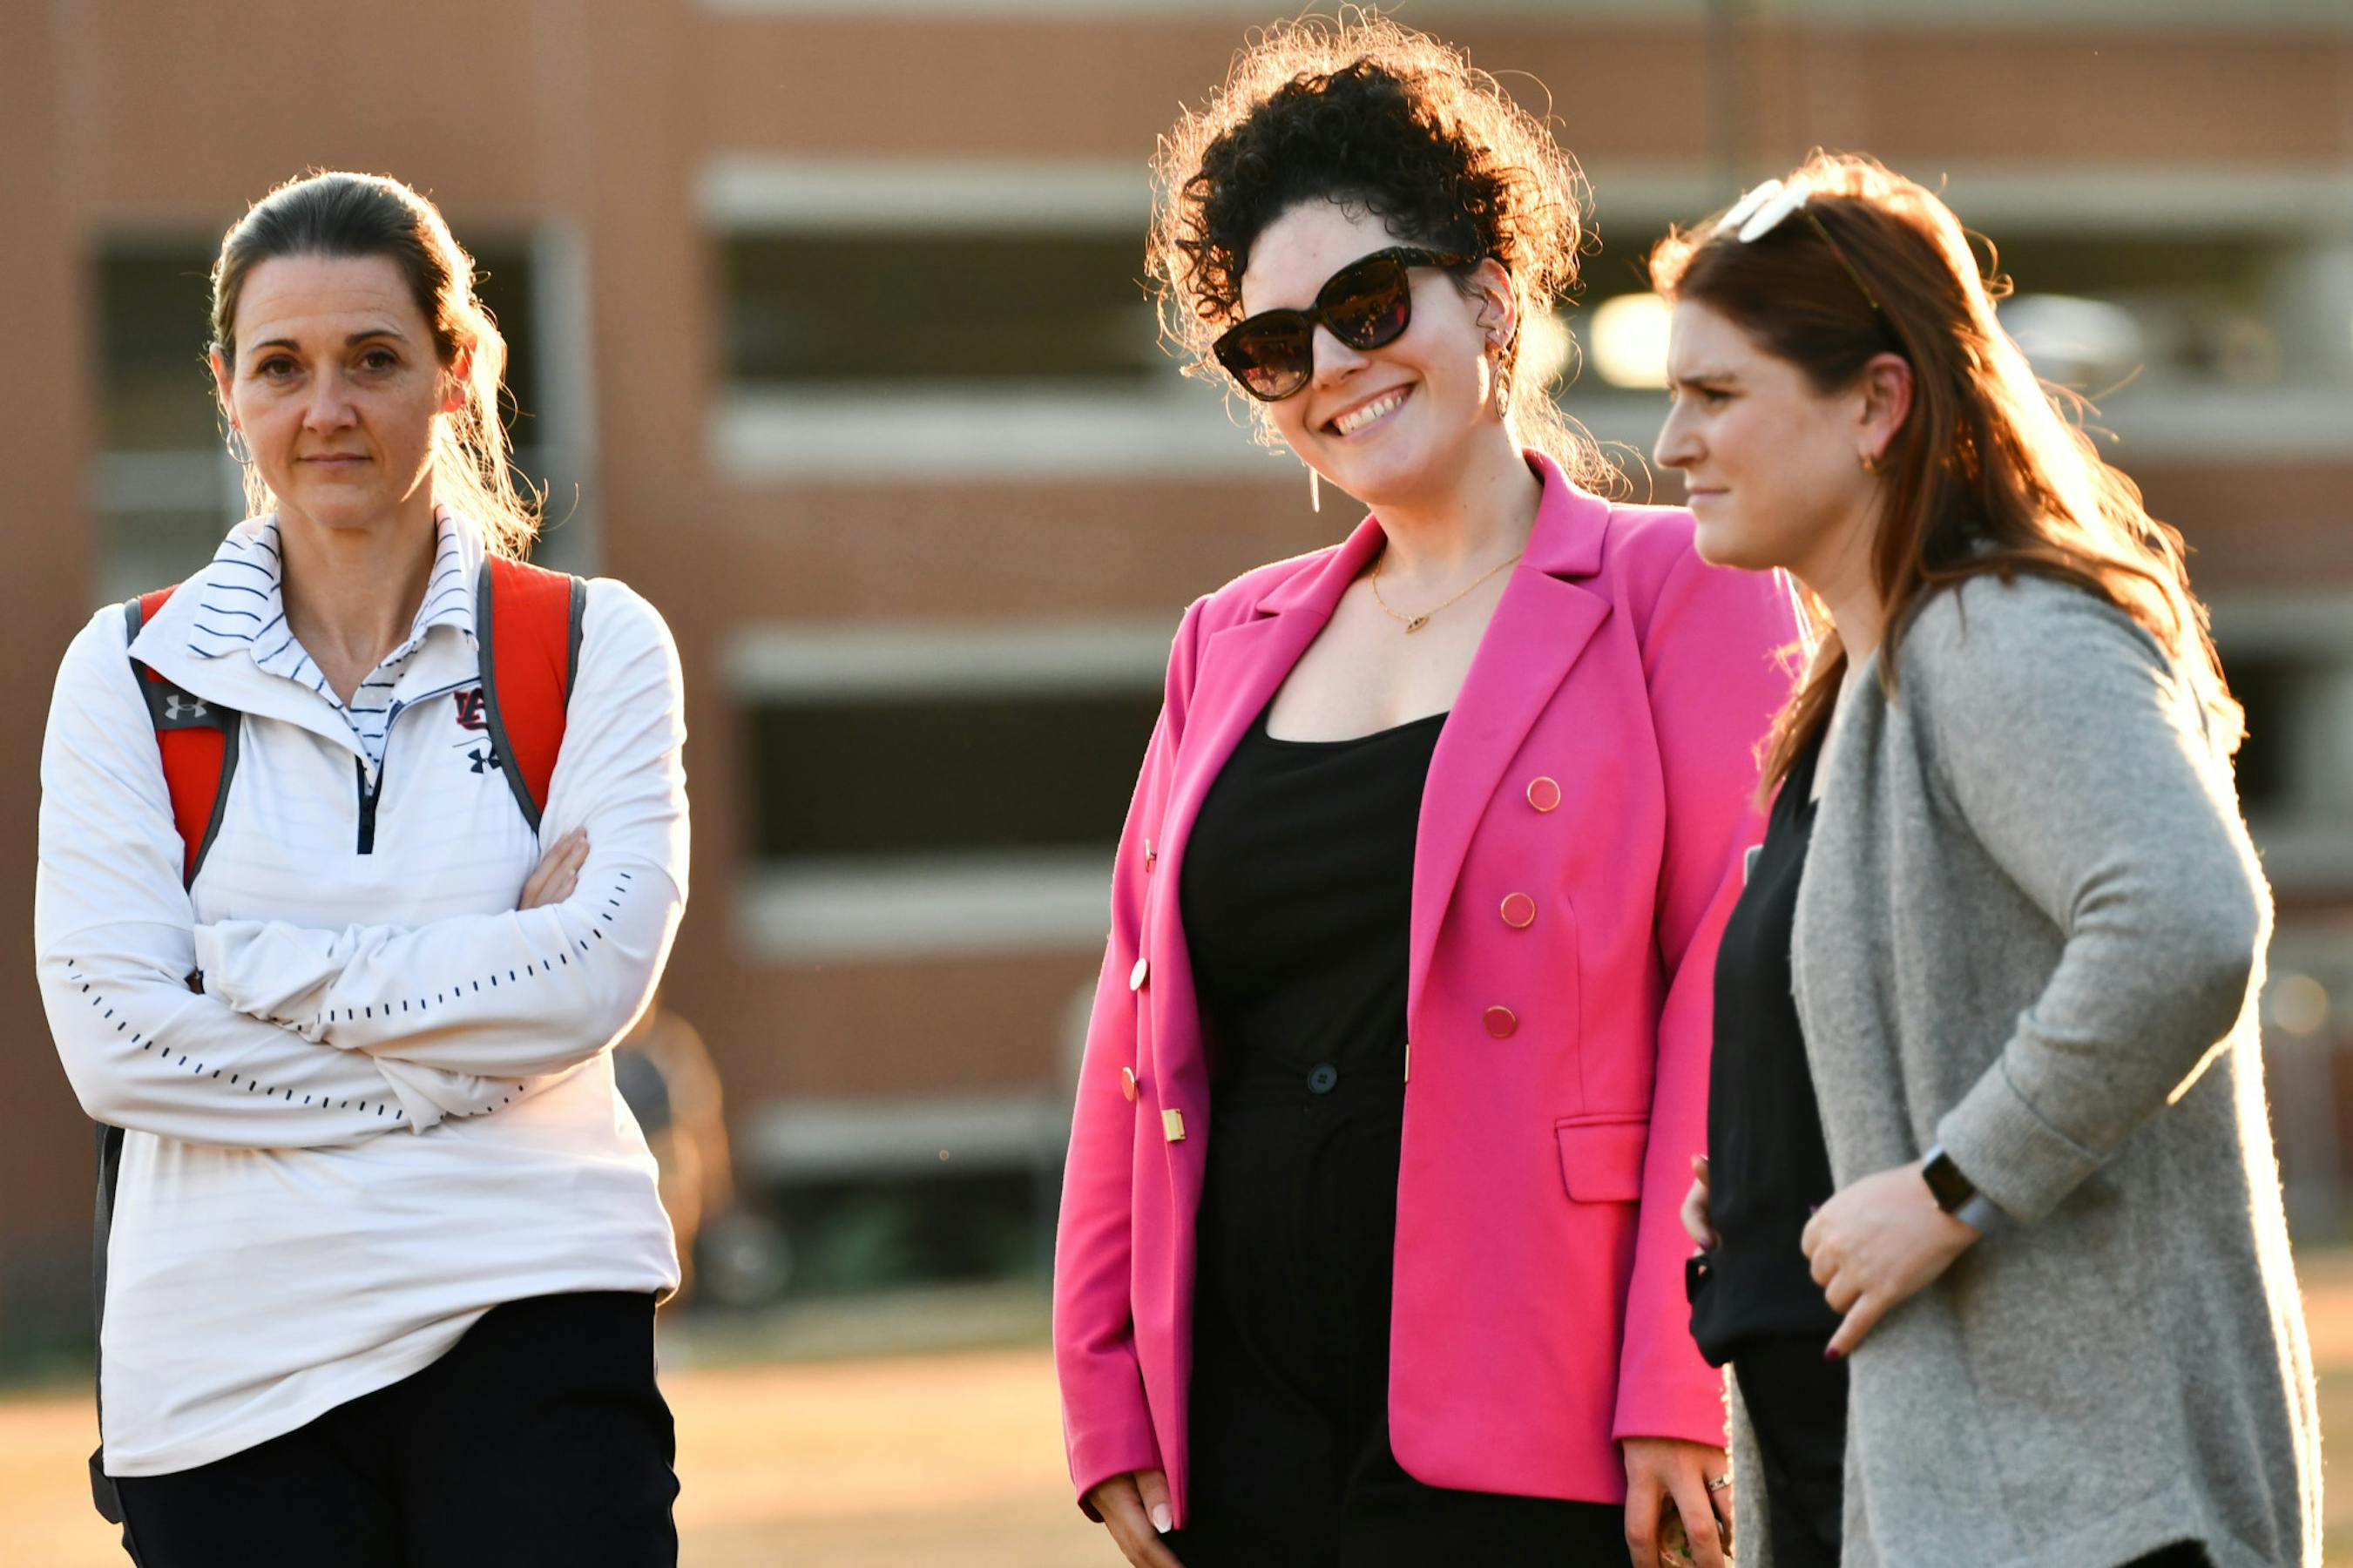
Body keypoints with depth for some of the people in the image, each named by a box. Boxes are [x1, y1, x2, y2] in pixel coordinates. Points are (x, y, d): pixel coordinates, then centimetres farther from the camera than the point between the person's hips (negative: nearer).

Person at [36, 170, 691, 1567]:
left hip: (530, 1323, -1)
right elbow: (113, 1038, -5)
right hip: (230, 1360, 1)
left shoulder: (599, 649, 7)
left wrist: (262, 963, -8)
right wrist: (457, 1067, -9)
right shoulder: (133, 674, 7)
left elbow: (591, 981, -8)